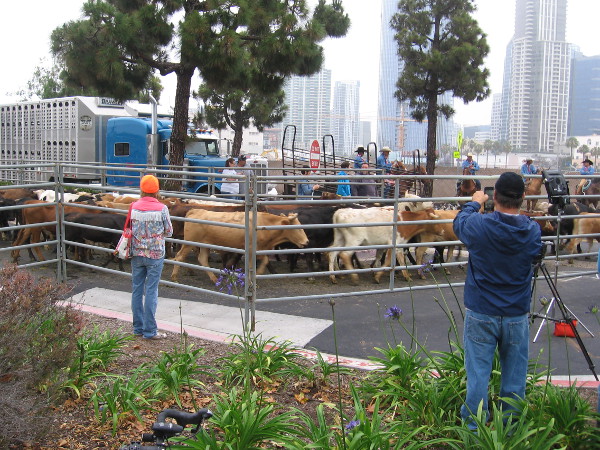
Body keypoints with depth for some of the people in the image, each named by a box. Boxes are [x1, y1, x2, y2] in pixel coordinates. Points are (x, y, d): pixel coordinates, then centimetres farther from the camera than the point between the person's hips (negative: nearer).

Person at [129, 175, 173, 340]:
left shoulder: (134, 207, -3)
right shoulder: (161, 209, -11)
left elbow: (130, 229, 6)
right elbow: (169, 232, -2)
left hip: (136, 253, 3)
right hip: (155, 254, -3)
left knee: (137, 290, 12)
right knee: (151, 291, 1)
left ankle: (138, 328, 20)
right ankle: (149, 331, 4)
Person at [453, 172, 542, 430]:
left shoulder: (478, 226, -15)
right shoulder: (533, 231, -8)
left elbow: (458, 223, 8)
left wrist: (475, 203, 25)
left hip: (481, 314, -1)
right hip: (517, 316, 2)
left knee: (478, 374, 7)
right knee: (515, 376, 13)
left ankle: (473, 429, 16)